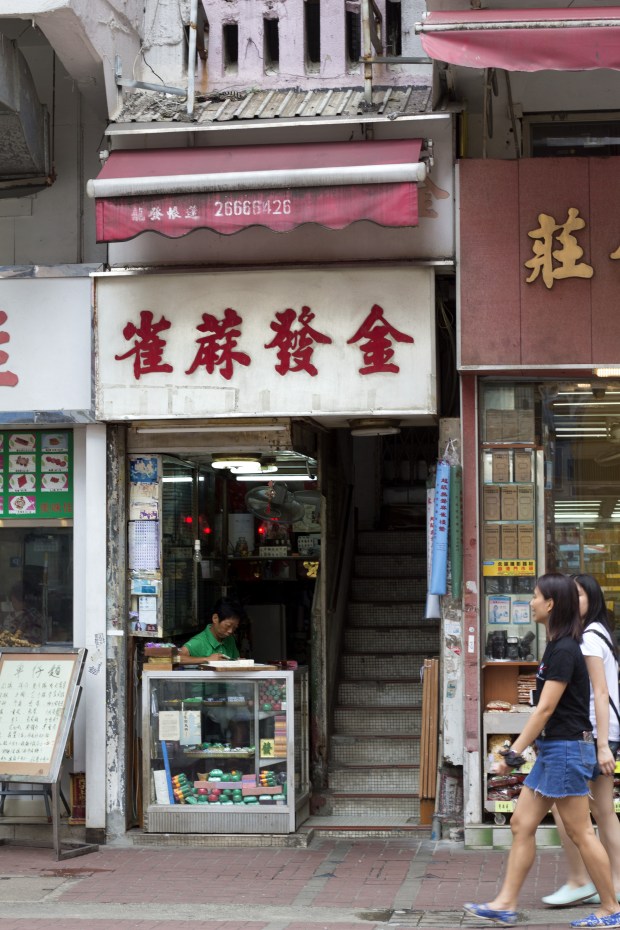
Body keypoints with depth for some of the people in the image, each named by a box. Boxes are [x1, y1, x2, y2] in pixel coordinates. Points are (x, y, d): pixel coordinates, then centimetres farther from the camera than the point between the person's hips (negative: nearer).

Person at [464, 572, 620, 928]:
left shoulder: (564, 651, -18)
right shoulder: (557, 646, 11)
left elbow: (545, 709, -19)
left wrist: (515, 752, -17)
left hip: (567, 748, -10)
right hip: (553, 749, 10)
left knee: (581, 832, -2)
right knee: (522, 824, 9)